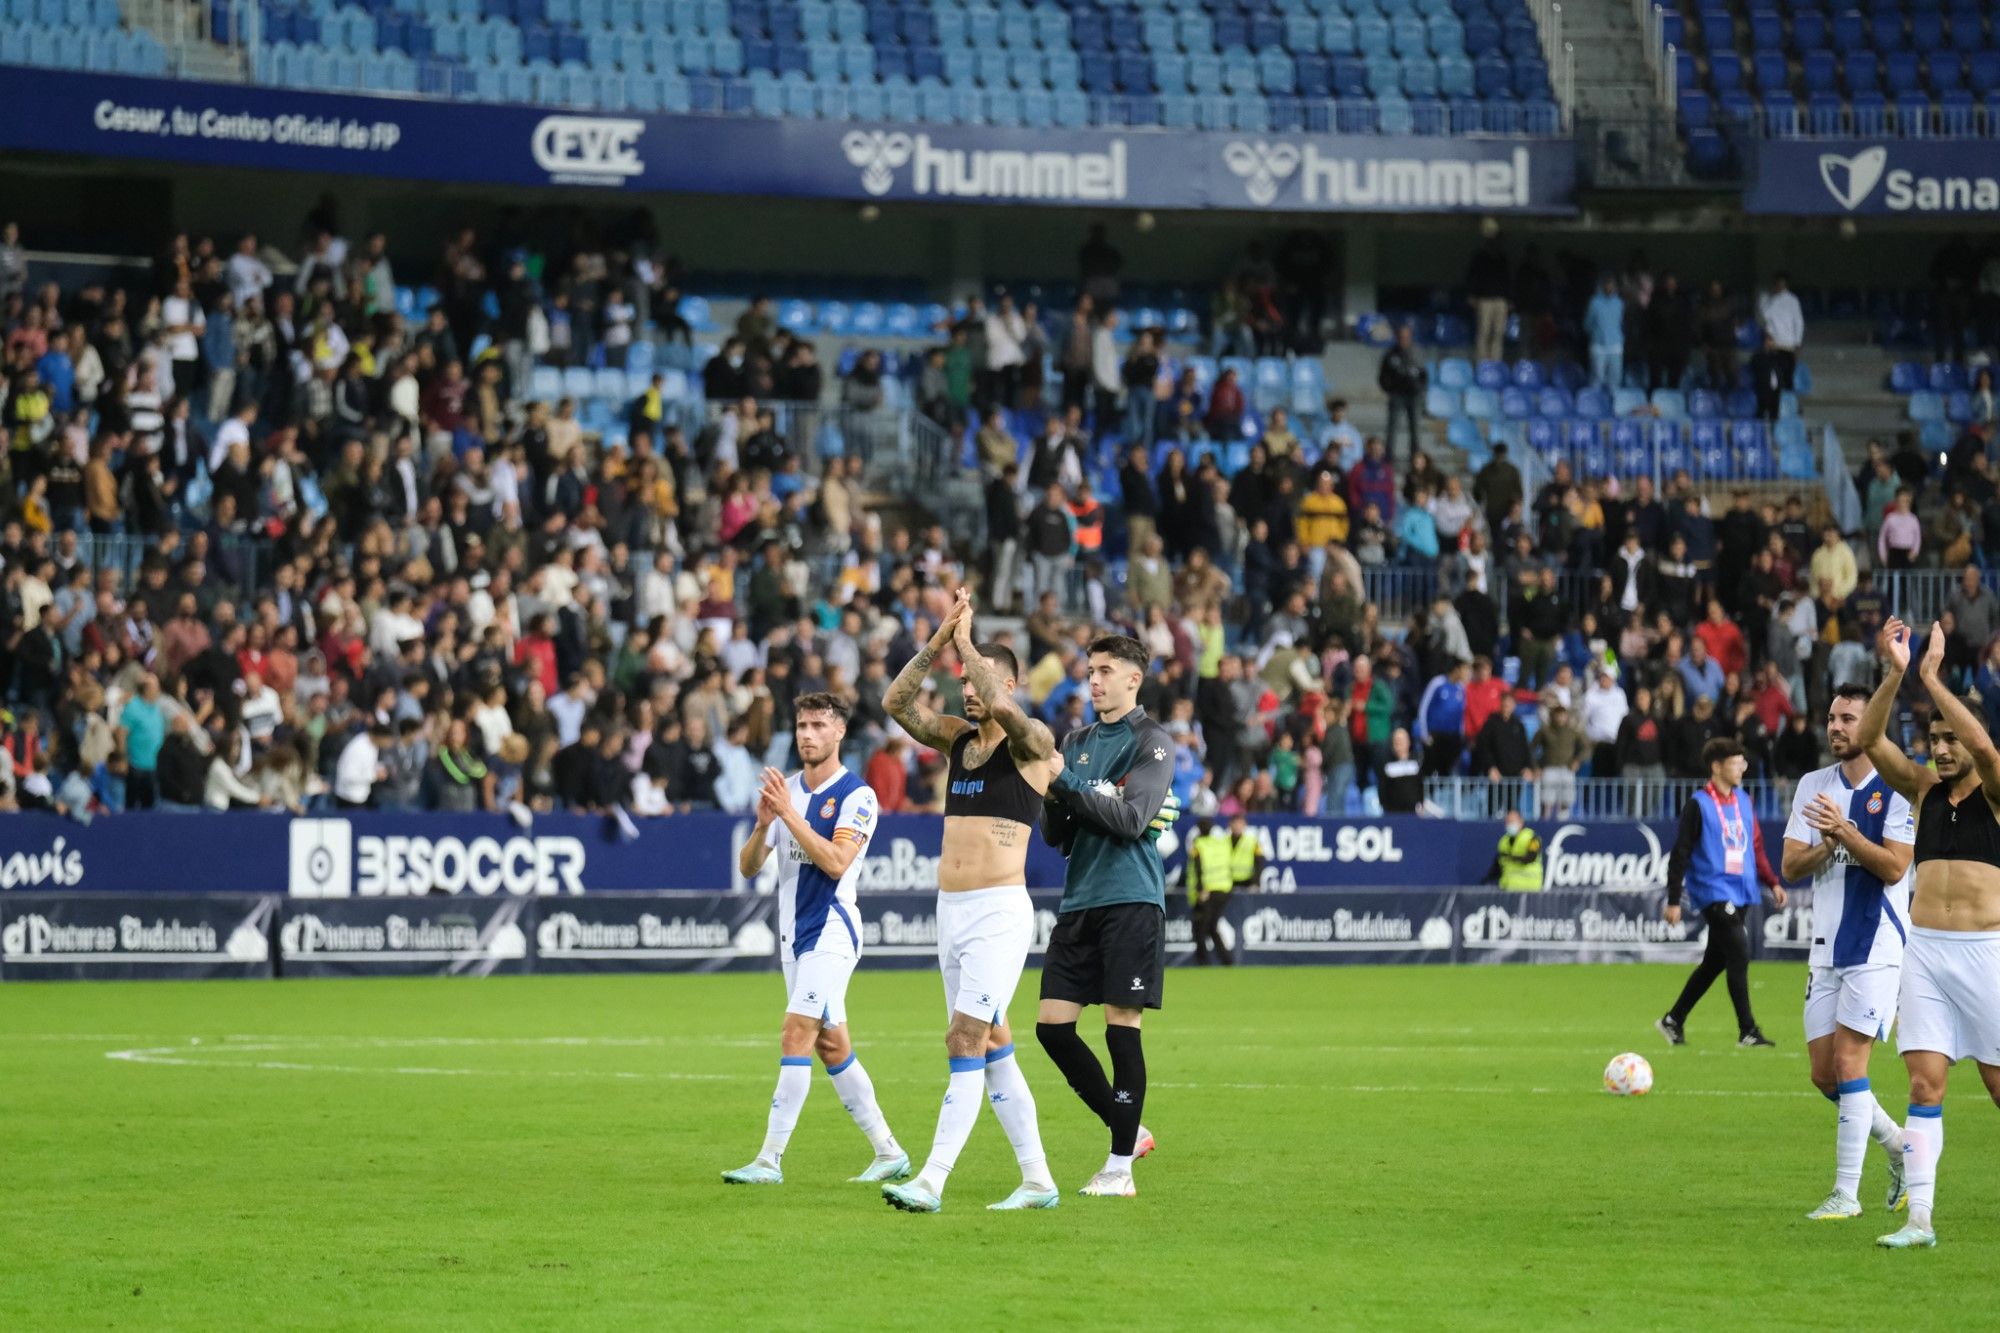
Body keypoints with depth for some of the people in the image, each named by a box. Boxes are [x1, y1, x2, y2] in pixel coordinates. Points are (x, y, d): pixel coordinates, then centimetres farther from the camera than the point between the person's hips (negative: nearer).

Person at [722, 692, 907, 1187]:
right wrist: (764, 824, -13)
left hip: (830, 931, -8)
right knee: (832, 1047, 10)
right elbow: (748, 867, 7)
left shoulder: (857, 796, -9)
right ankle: (888, 1152, 19)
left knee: (796, 1037, -15)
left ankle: (770, 1160, -17)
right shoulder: (785, 790, 10)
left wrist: (790, 815, -25)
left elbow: (836, 862, -22)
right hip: (794, 933, 8)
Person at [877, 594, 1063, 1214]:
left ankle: (933, 1180, -18)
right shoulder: (958, 739, 13)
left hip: (999, 912, -8)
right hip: (950, 908, 8)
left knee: (966, 1042, -13)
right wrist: (940, 640, -5)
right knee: (992, 1046, 10)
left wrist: (967, 642, -15)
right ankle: (1037, 1179, 16)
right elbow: (896, 701, 4)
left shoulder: (1030, 744, -6)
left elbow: (1003, 707, -27)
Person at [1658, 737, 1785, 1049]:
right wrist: (1673, 900, -10)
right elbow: (1681, 853, -7)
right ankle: (1747, 1031, -12)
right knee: (1739, 955, -15)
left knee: (1714, 962, 10)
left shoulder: (1743, 802, 13)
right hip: (1714, 892, -7)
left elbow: (1755, 846, 22)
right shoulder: (1699, 805, -7)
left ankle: (1673, 1021, 23)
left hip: (1741, 893, 7)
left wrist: (1772, 882, 12)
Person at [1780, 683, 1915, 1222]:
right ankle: (1899, 1147, 28)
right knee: (1825, 1073, 6)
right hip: (1826, 949, 6)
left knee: (1848, 1062, -12)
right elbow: (1790, 867, 4)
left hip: (1876, 947, -6)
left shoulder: (1896, 789, -7)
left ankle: (1846, 1193, -7)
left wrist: (1846, 831, -25)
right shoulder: (1812, 786, 10)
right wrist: (1828, 845, -15)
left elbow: (1895, 867, -15)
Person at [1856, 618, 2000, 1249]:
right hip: (1924, 949, 3)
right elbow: (1871, 741, -1)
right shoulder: (1923, 790, 11)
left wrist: (1932, 676, -19)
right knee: (1925, 1083, -5)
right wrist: (1895, 674, -14)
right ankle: (1919, 1216, -8)